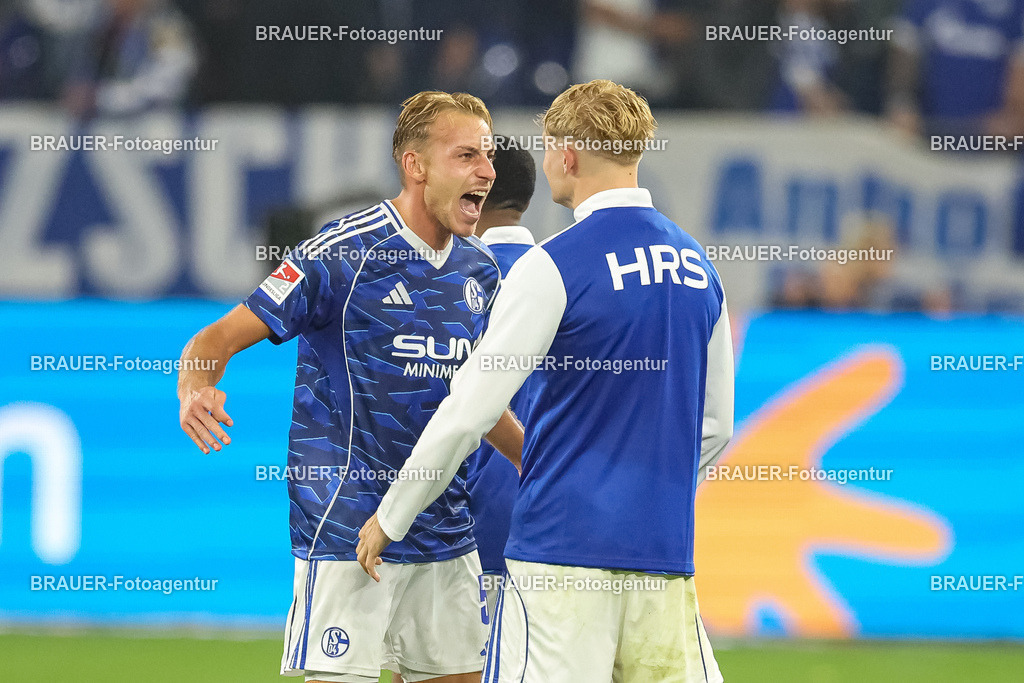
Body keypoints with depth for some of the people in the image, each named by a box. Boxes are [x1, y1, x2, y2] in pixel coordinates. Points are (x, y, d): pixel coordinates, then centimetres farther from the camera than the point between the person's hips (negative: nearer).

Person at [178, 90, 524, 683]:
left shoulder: (479, 269, 10)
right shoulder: (344, 254, -11)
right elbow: (220, 338, -10)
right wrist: (195, 393, -31)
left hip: (447, 537, 7)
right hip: (348, 534, -7)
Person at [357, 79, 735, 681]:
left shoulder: (554, 266, -8)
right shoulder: (698, 267, 12)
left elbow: (469, 412, -7)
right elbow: (715, 426, 20)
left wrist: (390, 518, 4)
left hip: (565, 546, -6)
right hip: (665, 552, 6)